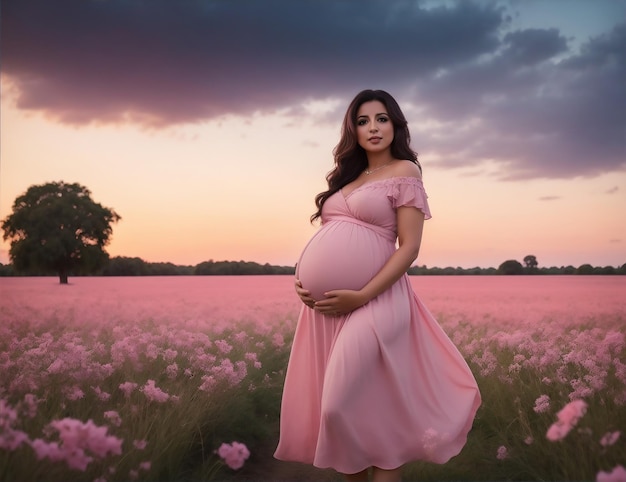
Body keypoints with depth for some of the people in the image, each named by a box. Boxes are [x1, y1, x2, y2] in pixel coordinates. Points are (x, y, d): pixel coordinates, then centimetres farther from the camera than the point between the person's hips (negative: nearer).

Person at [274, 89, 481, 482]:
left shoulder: (404, 171, 0)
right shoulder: (347, 177, 19)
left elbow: (410, 247, -9)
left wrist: (361, 296, -18)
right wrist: (303, 278, 4)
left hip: (371, 301, -7)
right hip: (325, 304, 7)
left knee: (359, 404, -7)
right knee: (337, 405, 11)